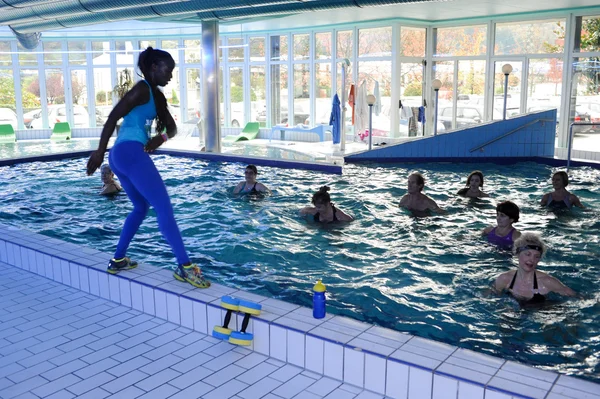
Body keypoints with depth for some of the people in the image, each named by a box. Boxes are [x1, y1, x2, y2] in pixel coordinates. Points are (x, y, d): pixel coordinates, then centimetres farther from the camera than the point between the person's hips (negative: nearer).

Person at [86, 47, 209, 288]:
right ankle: (185, 267, -16)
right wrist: (100, 151, -12)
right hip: (131, 152, -10)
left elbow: (171, 127, 18)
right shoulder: (142, 89, -6)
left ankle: (118, 260, 25)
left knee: (141, 207, 21)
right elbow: (113, 117, -11)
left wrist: (161, 138, -5)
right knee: (164, 207, -13)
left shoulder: (158, 97, 22)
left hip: (122, 156, 10)